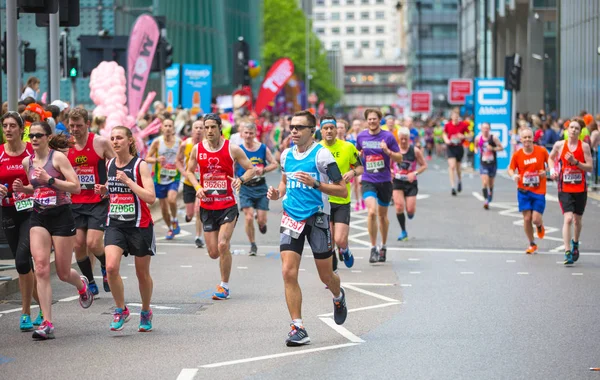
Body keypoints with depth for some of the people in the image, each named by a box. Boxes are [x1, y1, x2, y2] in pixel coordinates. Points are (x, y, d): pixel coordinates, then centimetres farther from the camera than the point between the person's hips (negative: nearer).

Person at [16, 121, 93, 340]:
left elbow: (76, 187, -15)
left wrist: (50, 180, -24)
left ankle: (82, 285, 43)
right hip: (39, 217, 4)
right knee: (41, 269, -12)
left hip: (61, 216, -4)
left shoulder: (58, 158, -10)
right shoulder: (27, 162, 7)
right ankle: (47, 324, -11)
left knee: (63, 273, 5)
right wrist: (22, 188, 2)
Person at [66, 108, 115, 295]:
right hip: (75, 203, 4)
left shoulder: (101, 143, -7)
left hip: (98, 202, -4)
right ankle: (91, 283, 19)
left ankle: (106, 267, 17)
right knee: (78, 245, 1)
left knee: (93, 244, -14)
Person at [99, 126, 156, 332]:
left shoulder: (140, 165, -10)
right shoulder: (109, 165, 6)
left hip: (140, 225, -3)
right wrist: (104, 190, 2)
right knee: (111, 267, -17)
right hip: (115, 224, 4)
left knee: (142, 273, 8)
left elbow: (151, 197, -19)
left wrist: (127, 180, -23)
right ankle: (121, 310, 0)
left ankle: (146, 312, 30)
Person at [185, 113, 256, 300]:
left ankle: (224, 286, -1)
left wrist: (241, 179, -19)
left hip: (227, 206, -3)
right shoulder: (197, 149, 2)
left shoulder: (232, 149, -5)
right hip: (207, 206, 3)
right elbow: (189, 171, 17)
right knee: (213, 253, 3)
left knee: (223, 245, -17)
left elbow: (251, 169, 2)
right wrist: (198, 187, -2)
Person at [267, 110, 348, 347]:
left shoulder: (321, 154, -10)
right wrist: (277, 193, 4)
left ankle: (339, 297, 44)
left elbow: (342, 191, -11)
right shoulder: (287, 155, 7)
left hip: (317, 219, -4)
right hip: (291, 219, 4)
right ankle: (298, 328, -6)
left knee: (326, 276, 7)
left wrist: (316, 184, -24)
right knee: (288, 273, -11)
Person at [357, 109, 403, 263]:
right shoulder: (361, 136, 2)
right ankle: (373, 248, -11)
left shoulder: (388, 136, -5)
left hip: (385, 181, 0)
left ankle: (383, 247, 33)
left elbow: (400, 158, -3)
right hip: (368, 181, 0)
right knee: (372, 212, -20)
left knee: (383, 215, 14)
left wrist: (388, 151, -19)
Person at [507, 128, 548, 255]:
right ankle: (532, 245, 17)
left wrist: (546, 172, -10)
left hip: (539, 191, -1)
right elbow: (511, 169, 6)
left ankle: (540, 226, 31)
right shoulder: (517, 155, -4)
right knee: (527, 218, -2)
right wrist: (513, 176, -16)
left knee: (536, 219, -8)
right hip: (524, 191, 1)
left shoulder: (542, 151, -6)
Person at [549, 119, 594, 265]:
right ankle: (567, 252, -18)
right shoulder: (559, 145, -1)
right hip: (565, 188, -1)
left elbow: (590, 167, -7)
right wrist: (552, 170, 0)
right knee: (568, 218, -16)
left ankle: (575, 243, 43)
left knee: (577, 220, 15)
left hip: (580, 188, 1)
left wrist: (576, 162, -20)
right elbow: (551, 158, 18)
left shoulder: (584, 146, -3)